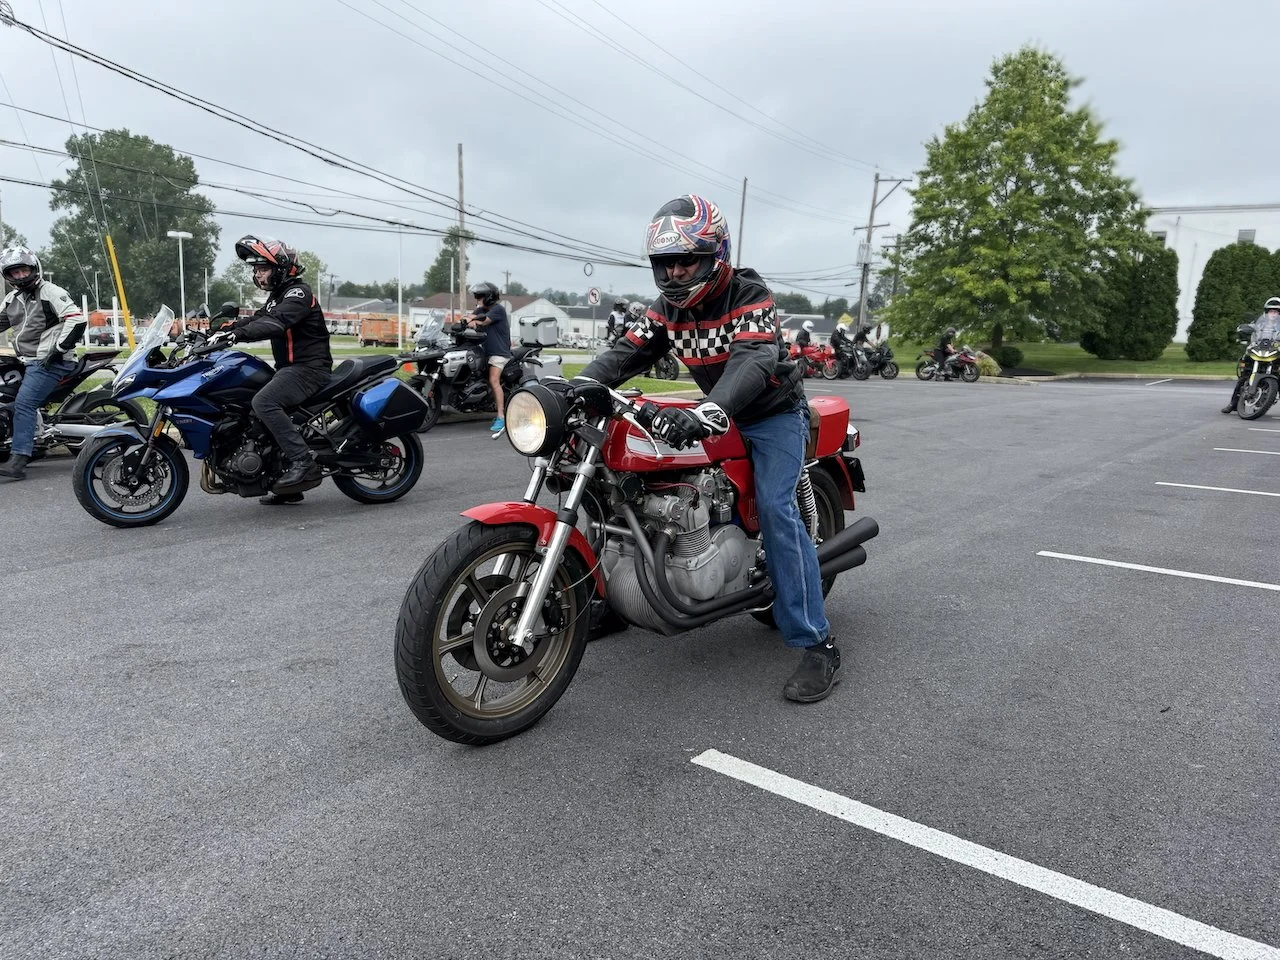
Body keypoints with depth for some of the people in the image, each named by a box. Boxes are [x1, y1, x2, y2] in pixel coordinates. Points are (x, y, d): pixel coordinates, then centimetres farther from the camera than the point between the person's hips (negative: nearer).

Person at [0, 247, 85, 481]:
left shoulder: (50, 292, -6)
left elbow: (77, 319, -15)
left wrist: (59, 349, -18)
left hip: (50, 362, -9)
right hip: (27, 362, 9)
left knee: (24, 404, -20)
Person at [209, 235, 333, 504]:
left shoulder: (298, 293, -11)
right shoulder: (277, 296, 22)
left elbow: (275, 323, -27)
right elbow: (257, 319, 16)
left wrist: (238, 334, -38)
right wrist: (224, 330, 0)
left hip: (309, 367, -11)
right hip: (289, 368, 11)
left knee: (263, 402, -28)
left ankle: (305, 464, -29)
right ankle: (289, 486, 14)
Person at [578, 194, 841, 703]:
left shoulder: (750, 296, -21)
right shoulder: (667, 308, 0)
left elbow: (753, 361, -37)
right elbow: (626, 353, -9)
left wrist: (706, 413, -56)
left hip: (773, 415, -7)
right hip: (717, 418, 7)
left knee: (774, 508, -24)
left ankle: (817, 645, -22)